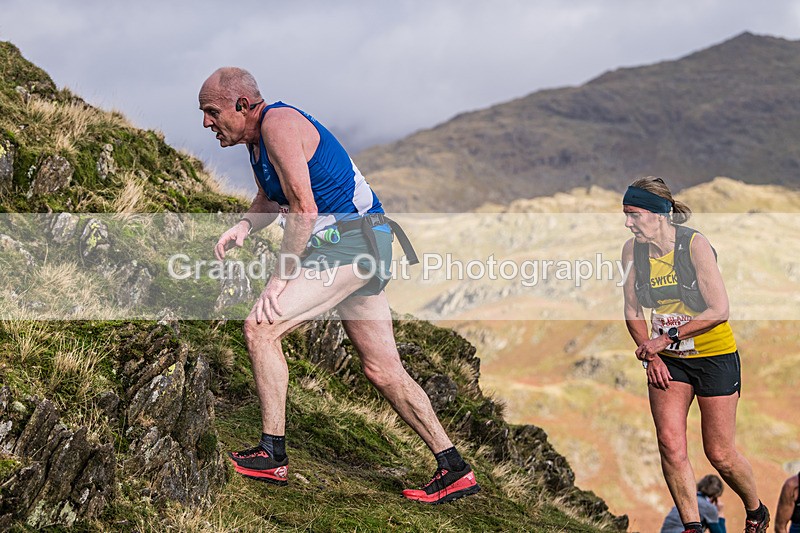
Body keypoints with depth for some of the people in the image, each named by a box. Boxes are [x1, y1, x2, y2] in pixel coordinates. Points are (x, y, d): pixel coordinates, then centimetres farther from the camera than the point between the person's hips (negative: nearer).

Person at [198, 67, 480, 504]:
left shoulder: (278, 123, -15)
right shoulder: (257, 137, 15)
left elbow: (304, 209, -20)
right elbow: (271, 197, 30)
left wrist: (281, 277, -16)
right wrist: (244, 226, 9)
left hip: (351, 242, -10)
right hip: (360, 252, 10)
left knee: (260, 328, -14)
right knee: (383, 371, 9)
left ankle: (272, 456, -8)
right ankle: (454, 470, 13)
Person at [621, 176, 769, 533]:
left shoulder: (695, 244, -18)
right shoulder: (632, 250, -3)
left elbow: (719, 310, -20)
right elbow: (632, 311, 6)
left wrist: (667, 338, -20)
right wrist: (651, 354, -6)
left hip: (714, 354, -4)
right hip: (667, 360, 4)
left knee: (719, 454, 1)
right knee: (669, 443, -13)